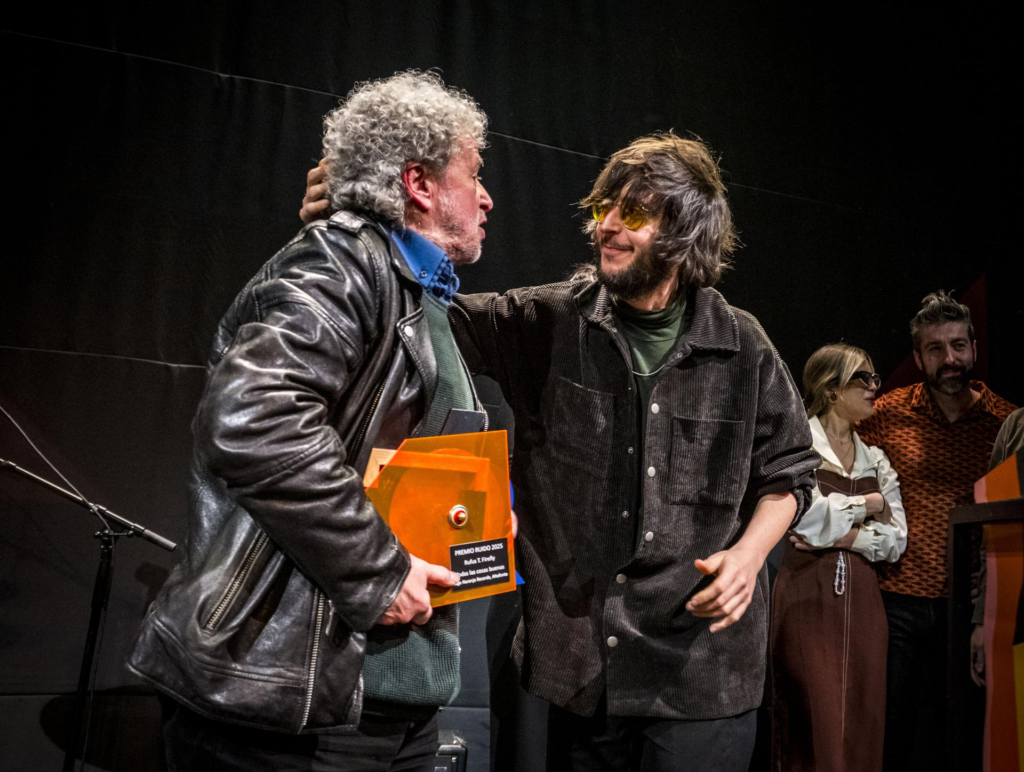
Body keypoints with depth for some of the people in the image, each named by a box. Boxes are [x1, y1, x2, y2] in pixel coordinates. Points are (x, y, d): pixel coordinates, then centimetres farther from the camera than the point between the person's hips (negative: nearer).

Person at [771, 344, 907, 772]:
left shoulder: (877, 460, 16)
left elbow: (896, 540, 7)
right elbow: (808, 518, -16)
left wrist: (846, 535, -9)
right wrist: (870, 504, -3)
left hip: (861, 599, 5)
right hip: (808, 596, -5)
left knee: (861, 727, 6)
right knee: (812, 726, -5)